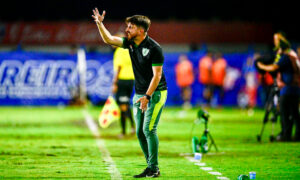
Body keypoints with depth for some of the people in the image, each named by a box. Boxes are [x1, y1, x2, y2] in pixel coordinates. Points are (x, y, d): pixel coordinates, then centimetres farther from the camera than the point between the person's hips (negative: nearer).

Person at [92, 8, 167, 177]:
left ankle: (154, 168, -10)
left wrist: (147, 97, -24)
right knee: (140, 132, 5)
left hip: (156, 93, -8)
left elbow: (157, 75, -19)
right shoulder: (130, 43, 4)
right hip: (139, 94, 8)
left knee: (149, 129, -15)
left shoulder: (154, 48, -17)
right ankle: (150, 168, 12)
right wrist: (100, 23, -9)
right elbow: (109, 39, 6)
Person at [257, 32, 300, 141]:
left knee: (284, 112, -5)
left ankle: (286, 135, -7)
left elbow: (274, 68, -19)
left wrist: (262, 66, -4)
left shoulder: (285, 57, -11)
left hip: (287, 88, -9)